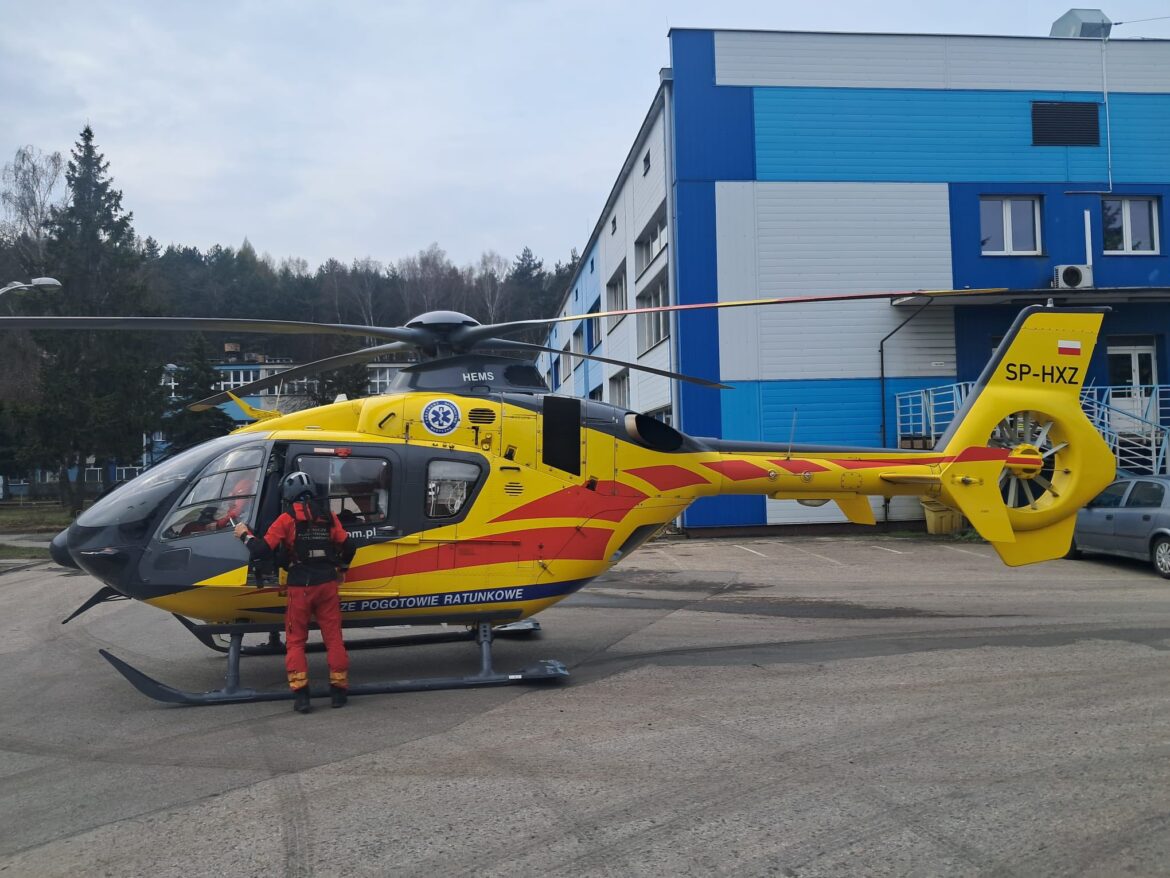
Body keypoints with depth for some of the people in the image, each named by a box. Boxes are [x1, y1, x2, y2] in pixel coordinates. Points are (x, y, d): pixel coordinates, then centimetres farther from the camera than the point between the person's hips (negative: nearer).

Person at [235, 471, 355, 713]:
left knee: (295, 641, 8)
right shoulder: (328, 516, 5)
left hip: (300, 587, -3)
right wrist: (341, 570, 26)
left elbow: (262, 550, -10)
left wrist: (245, 535, 9)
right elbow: (347, 547, 8)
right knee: (333, 638, 10)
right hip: (327, 584, 3)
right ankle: (339, 689, 13)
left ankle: (300, 693, 2)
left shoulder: (287, 519, -6)